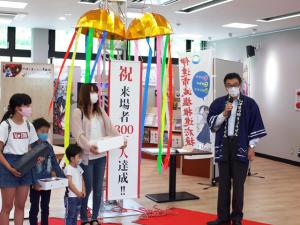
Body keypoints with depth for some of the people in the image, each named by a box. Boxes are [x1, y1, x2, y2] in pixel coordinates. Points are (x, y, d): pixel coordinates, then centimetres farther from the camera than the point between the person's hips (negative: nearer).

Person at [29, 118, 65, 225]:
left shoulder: (49, 147, 4)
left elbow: (55, 164, 8)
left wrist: (63, 178, 0)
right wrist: (35, 182, -26)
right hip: (35, 183, -5)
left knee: (45, 207, 16)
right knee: (34, 208, 7)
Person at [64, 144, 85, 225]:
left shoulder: (79, 168, 9)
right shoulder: (68, 168, -16)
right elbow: (69, 183, -20)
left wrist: (83, 191, 2)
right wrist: (78, 193, -15)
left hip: (79, 196, 8)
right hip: (71, 196, -8)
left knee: (75, 215, 16)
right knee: (70, 216, -1)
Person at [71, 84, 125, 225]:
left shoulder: (100, 111, 11)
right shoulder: (78, 112, -7)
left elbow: (110, 129, 4)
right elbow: (79, 135, -18)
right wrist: (89, 146, -34)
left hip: (101, 156, 5)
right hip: (86, 156, -5)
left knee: (98, 188, 11)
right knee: (87, 188, 3)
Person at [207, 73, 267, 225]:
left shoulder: (249, 103, 0)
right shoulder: (218, 103, 6)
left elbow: (256, 126, -1)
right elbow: (211, 124, 0)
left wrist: (251, 146, -5)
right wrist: (224, 113, -14)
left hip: (241, 147, -2)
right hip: (223, 147, 3)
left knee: (238, 184, 1)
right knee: (223, 183, 8)